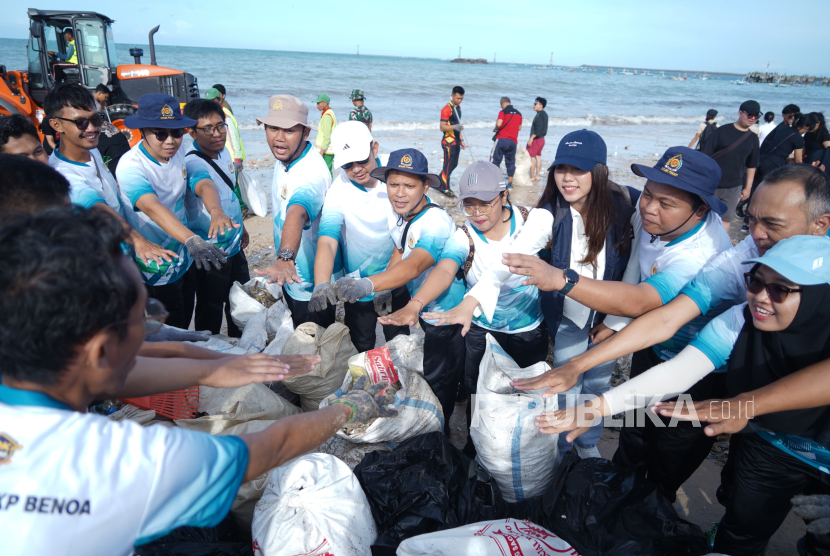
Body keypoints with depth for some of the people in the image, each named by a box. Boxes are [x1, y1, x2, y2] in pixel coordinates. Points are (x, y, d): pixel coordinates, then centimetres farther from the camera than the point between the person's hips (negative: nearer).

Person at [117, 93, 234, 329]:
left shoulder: (179, 152, -3)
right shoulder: (130, 167, -24)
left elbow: (203, 183, -15)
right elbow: (152, 208, -39)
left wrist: (216, 211, -38)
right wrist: (192, 240, -56)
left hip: (186, 261, 6)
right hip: (158, 272, -6)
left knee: (185, 326, 23)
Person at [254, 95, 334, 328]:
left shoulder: (312, 173, -31)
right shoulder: (283, 160, -1)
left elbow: (296, 214, -51)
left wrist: (285, 258, -68)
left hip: (312, 289, -9)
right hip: (291, 279, 9)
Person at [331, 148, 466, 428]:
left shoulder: (437, 222, -31)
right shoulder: (394, 213, -5)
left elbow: (414, 265, -47)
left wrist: (368, 284, -62)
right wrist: (384, 289, 1)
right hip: (419, 306, 8)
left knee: (438, 382, 7)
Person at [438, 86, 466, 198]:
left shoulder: (458, 107, 14)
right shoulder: (446, 109, -15)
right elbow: (442, 127, -19)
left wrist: (461, 140, 21)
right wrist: (455, 127, -34)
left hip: (456, 141, 9)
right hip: (448, 141, -9)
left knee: (453, 164, 13)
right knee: (448, 165, -4)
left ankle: (439, 183, 25)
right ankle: (445, 189, 7)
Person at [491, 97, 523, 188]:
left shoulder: (503, 112, -5)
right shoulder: (518, 113, 12)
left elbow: (499, 124, -18)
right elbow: (519, 127, 18)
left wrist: (495, 129, 1)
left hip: (502, 139, -4)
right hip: (513, 141, 5)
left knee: (496, 160, 2)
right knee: (511, 162, 9)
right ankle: (510, 183, 10)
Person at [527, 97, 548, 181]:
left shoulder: (539, 115, -18)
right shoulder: (544, 114, 13)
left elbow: (538, 128, -26)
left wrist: (531, 138, -25)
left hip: (536, 139, -10)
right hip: (541, 139, 10)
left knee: (531, 156, -5)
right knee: (538, 156, 13)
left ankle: (532, 177, -3)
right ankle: (537, 176, 17)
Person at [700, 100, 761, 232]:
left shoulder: (753, 138, 6)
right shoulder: (723, 131, -6)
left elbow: (752, 166, 12)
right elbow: (705, 154, -7)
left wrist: (748, 188, 11)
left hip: (734, 187, 3)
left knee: (726, 219, 7)